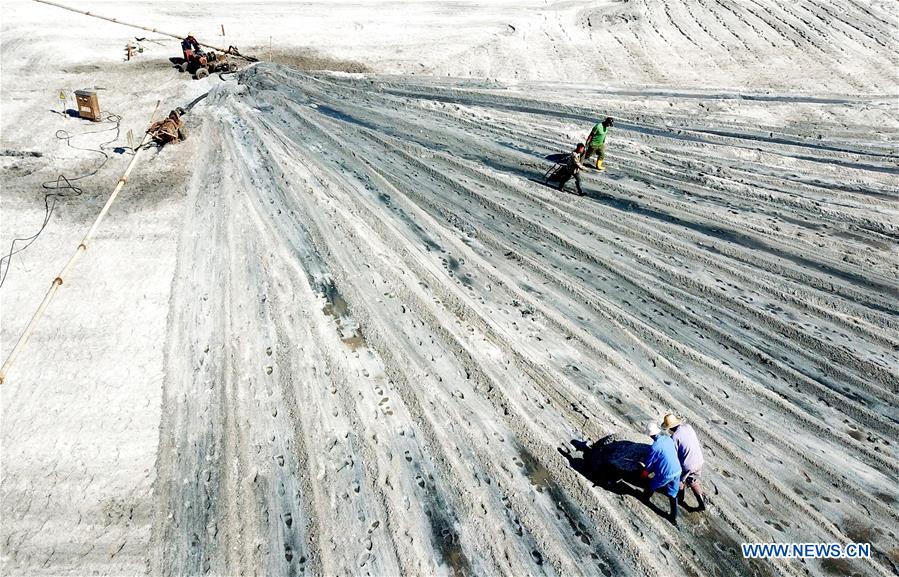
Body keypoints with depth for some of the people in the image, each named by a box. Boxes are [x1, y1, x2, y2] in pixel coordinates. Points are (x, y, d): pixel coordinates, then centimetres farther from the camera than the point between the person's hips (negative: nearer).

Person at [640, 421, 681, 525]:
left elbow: (649, 464, -10)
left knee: (652, 485, 24)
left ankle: (646, 498, 51)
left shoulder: (655, 447, -24)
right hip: (677, 471, 6)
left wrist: (643, 475, 11)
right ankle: (674, 517, 33)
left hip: (665, 475, -6)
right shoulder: (668, 439, -5)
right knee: (673, 494, 23)